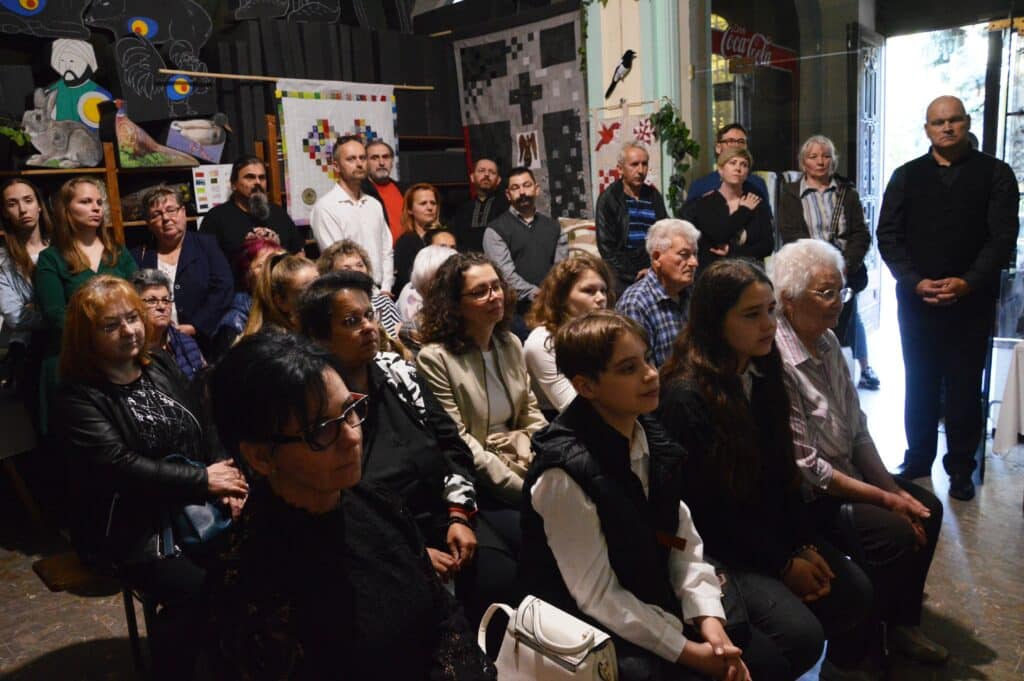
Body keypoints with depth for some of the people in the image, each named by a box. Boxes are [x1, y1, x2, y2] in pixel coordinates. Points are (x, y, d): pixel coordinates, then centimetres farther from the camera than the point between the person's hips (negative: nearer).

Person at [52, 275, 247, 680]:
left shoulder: (161, 367, 10)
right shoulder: (76, 399, -9)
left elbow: (204, 430, 10)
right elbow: (121, 467, -21)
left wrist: (226, 482, -7)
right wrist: (203, 479, -19)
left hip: (192, 507, 6)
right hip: (130, 529, -5)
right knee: (195, 592, -25)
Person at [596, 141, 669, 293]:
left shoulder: (654, 196, 14)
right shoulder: (608, 199, 1)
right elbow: (606, 246, -4)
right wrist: (634, 274, -8)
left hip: (653, 274, 4)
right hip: (623, 279, -3)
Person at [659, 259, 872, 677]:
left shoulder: (763, 372, 1)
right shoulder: (686, 396, -24)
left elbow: (781, 472, 7)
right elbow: (706, 506, -19)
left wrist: (805, 545, -2)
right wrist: (783, 564, -13)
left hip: (770, 527, 8)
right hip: (715, 544, -7)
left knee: (854, 593, -2)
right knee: (801, 636, -17)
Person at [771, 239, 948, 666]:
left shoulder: (828, 342, 1)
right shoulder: (777, 362, -27)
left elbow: (858, 430, 8)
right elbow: (806, 467, -24)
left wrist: (895, 488, -1)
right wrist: (886, 499, -16)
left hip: (846, 471, 9)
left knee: (926, 508, 6)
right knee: (895, 531, -19)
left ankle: (903, 622, 23)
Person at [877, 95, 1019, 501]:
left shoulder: (995, 174, 3)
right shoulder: (907, 176, 7)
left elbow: (1003, 237, -4)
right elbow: (888, 236, 0)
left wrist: (967, 282, -18)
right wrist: (916, 282, -12)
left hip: (972, 302, -1)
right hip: (916, 300, 1)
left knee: (965, 388, 7)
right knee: (919, 386, 10)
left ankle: (960, 469, 19)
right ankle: (918, 460, 23)